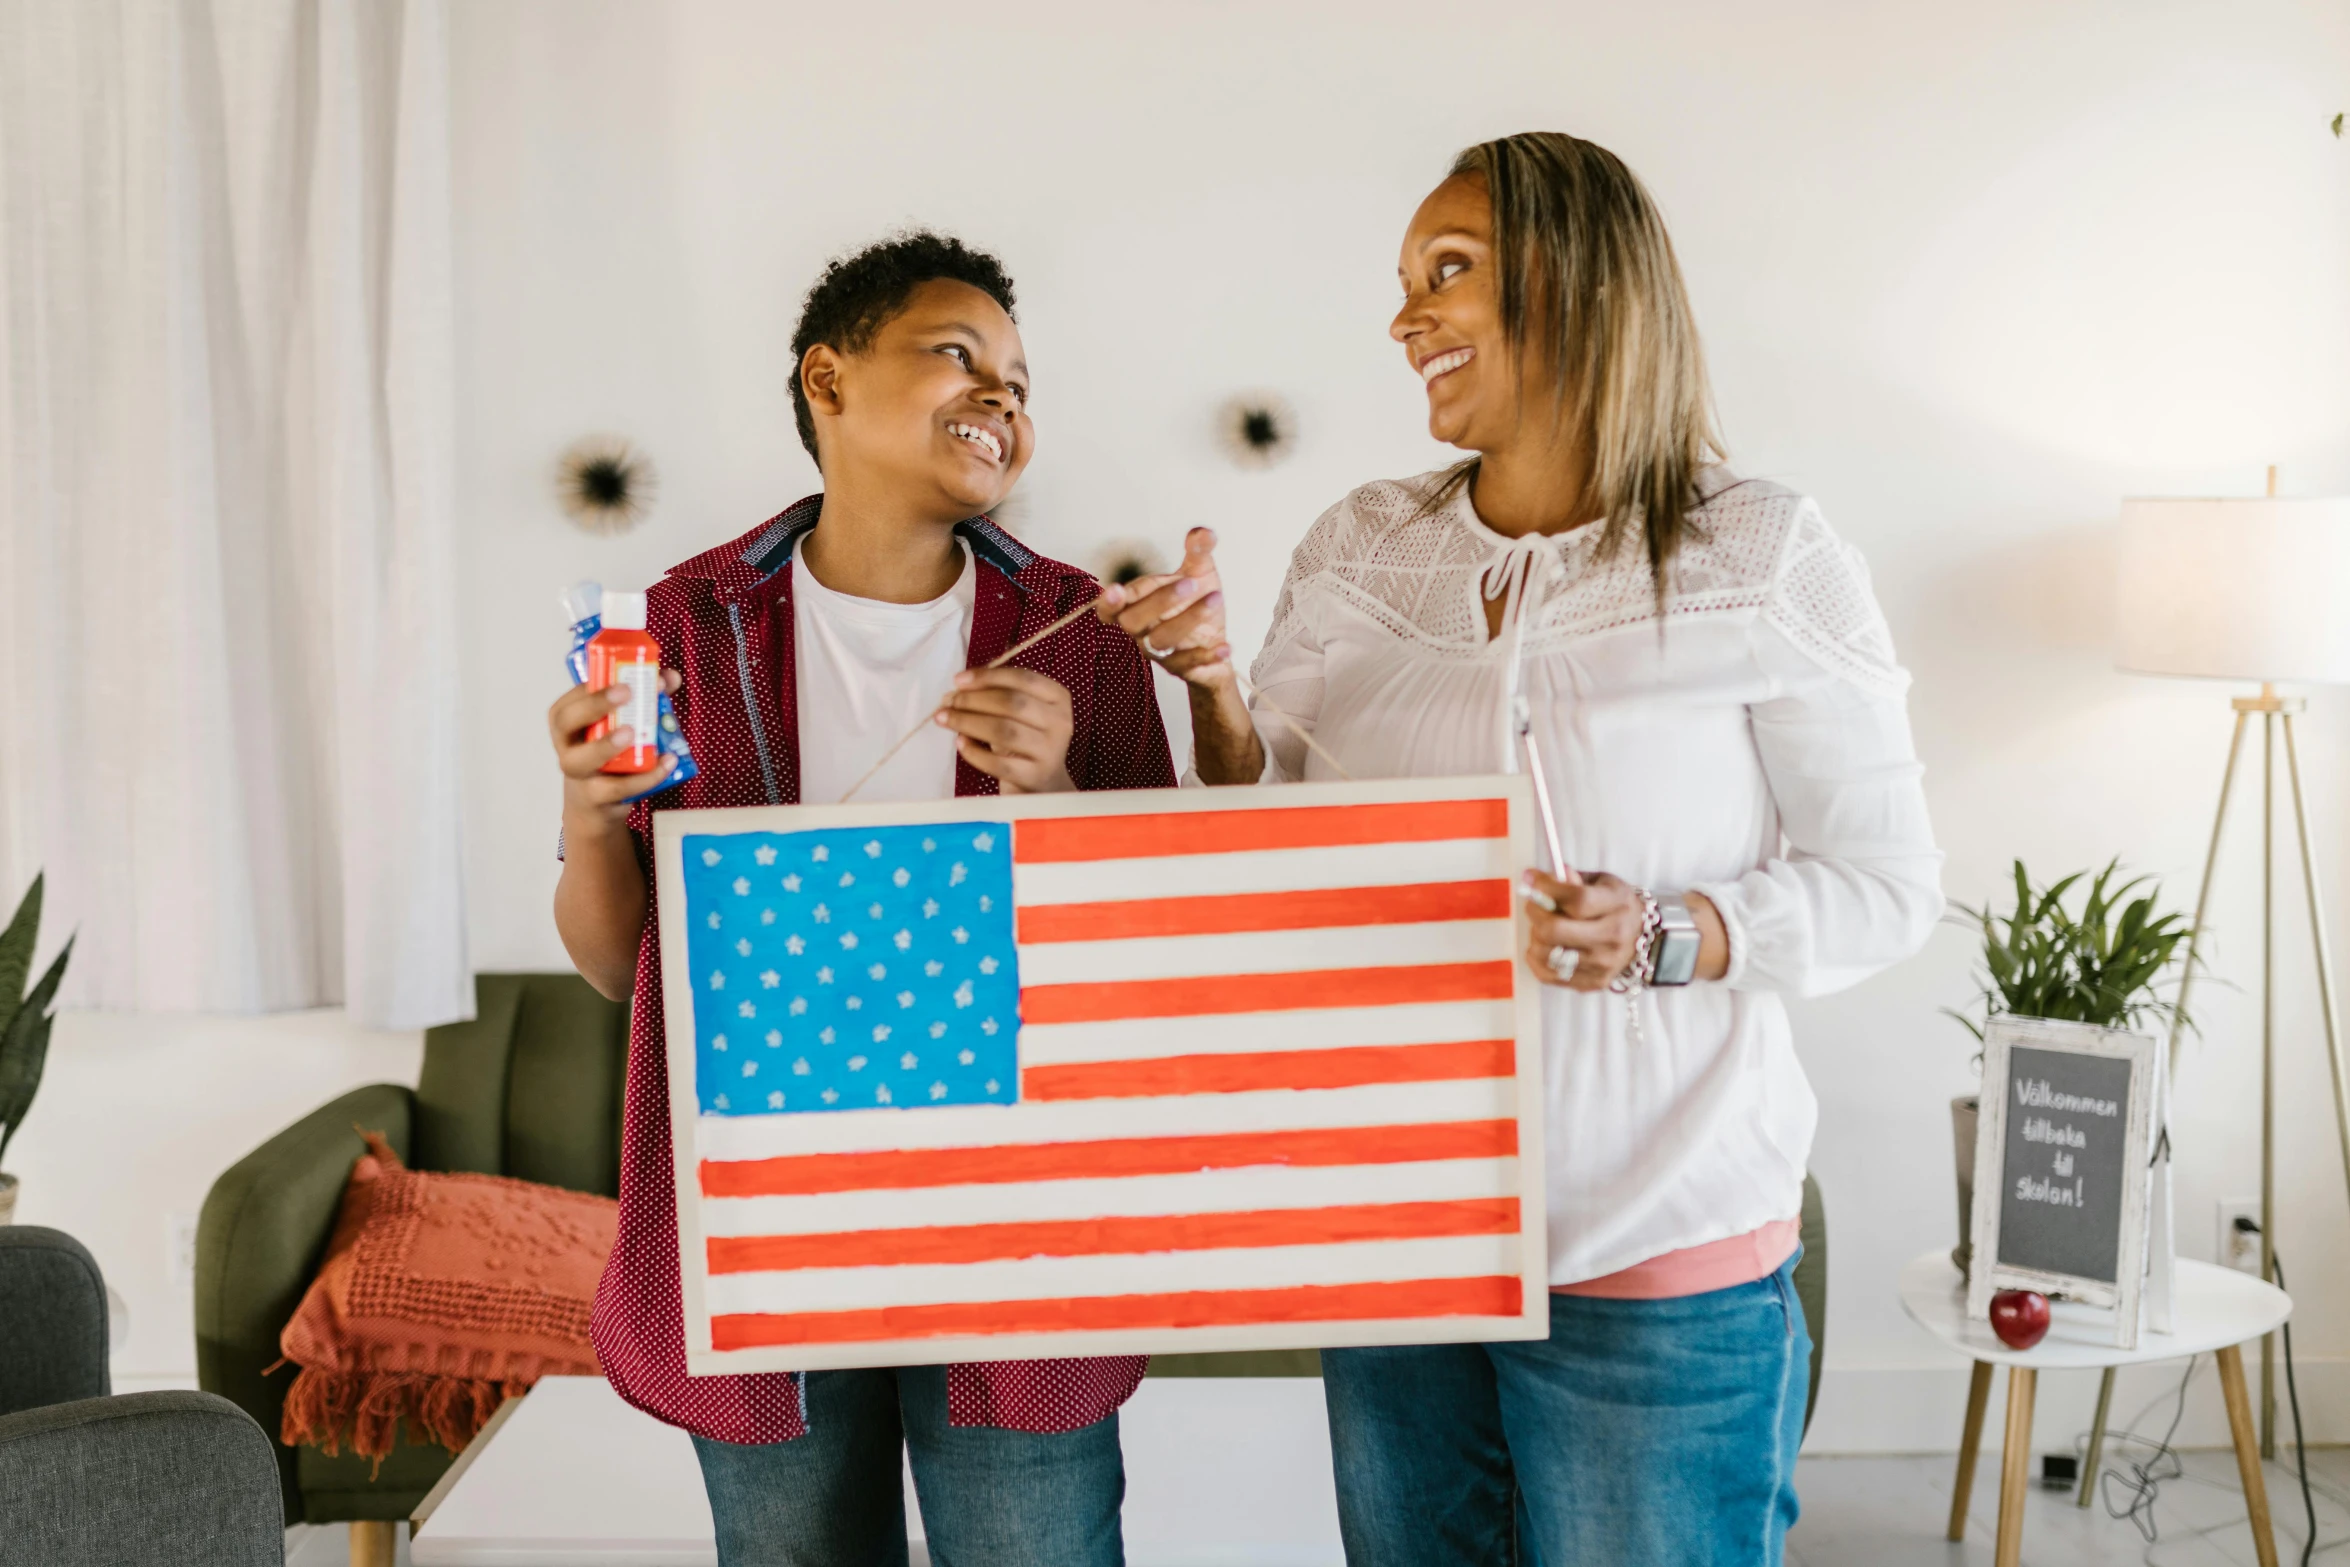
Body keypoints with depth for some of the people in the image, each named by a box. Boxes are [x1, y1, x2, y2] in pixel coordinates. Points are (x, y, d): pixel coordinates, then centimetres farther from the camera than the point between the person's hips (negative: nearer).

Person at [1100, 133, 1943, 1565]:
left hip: (1660, 1260, -4)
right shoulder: (1357, 550, 5)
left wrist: (1662, 942, -22)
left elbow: (1889, 884, -6)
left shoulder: (1766, 561, -8)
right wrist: (1214, 687, -9)